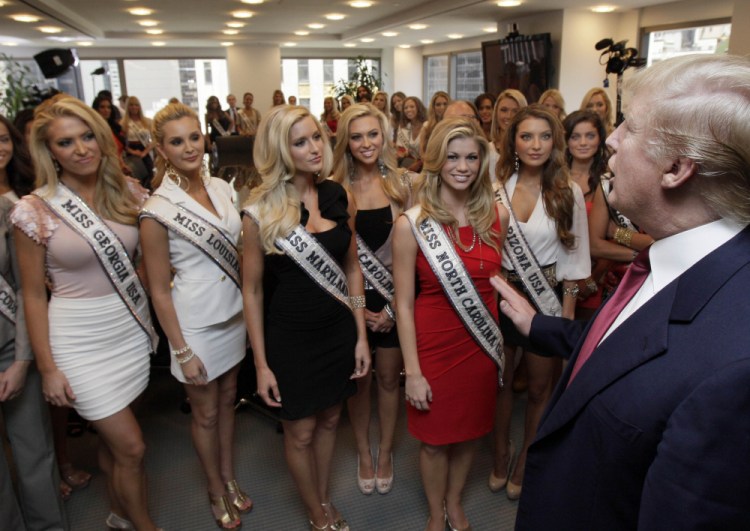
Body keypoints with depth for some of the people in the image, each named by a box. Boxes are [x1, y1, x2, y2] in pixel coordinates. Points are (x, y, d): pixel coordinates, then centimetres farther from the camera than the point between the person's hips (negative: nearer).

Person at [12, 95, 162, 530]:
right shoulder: (34, 211, -11)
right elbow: (34, 295, -6)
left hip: (133, 328, 4)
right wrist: (48, 368, -5)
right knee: (132, 448, 2)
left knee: (113, 437, 21)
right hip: (81, 340, -3)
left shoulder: (129, 192, -1)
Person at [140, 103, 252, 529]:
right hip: (195, 325, -5)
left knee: (228, 401, 21)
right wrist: (182, 352, -12)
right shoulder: (158, 211, -17)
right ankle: (217, 491, 38)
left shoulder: (222, 187, -2)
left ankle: (231, 478, 43)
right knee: (206, 413, 15)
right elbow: (160, 290, -13)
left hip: (234, 314, 5)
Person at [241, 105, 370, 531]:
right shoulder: (261, 212, -14)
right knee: (301, 432, 13)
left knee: (329, 420, 20)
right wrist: (261, 363, -7)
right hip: (290, 336, -3)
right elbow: (252, 290, -8)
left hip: (339, 329, 4)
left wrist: (361, 335, 3)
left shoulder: (340, 197, -4)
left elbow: (352, 268, 4)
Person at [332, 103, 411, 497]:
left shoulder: (402, 184, -3)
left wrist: (392, 305, -9)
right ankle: (363, 452, 35)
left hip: (394, 296, 1)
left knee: (389, 377, 12)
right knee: (359, 379, 13)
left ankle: (385, 452, 34)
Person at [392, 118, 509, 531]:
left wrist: (500, 338, 7)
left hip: (482, 343, 4)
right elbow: (404, 303, -12)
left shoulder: (497, 215, -3)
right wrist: (412, 371, -12)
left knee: (471, 432, 20)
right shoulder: (412, 223, -15)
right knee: (436, 439, 15)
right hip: (434, 345, -3)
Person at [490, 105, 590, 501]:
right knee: (499, 380, 15)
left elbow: (573, 256, -3)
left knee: (540, 386, 12)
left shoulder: (569, 193, -7)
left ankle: (525, 460, 36)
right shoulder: (496, 189, -3)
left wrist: (568, 311, -4)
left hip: (547, 298, -1)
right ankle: (501, 453, 39)